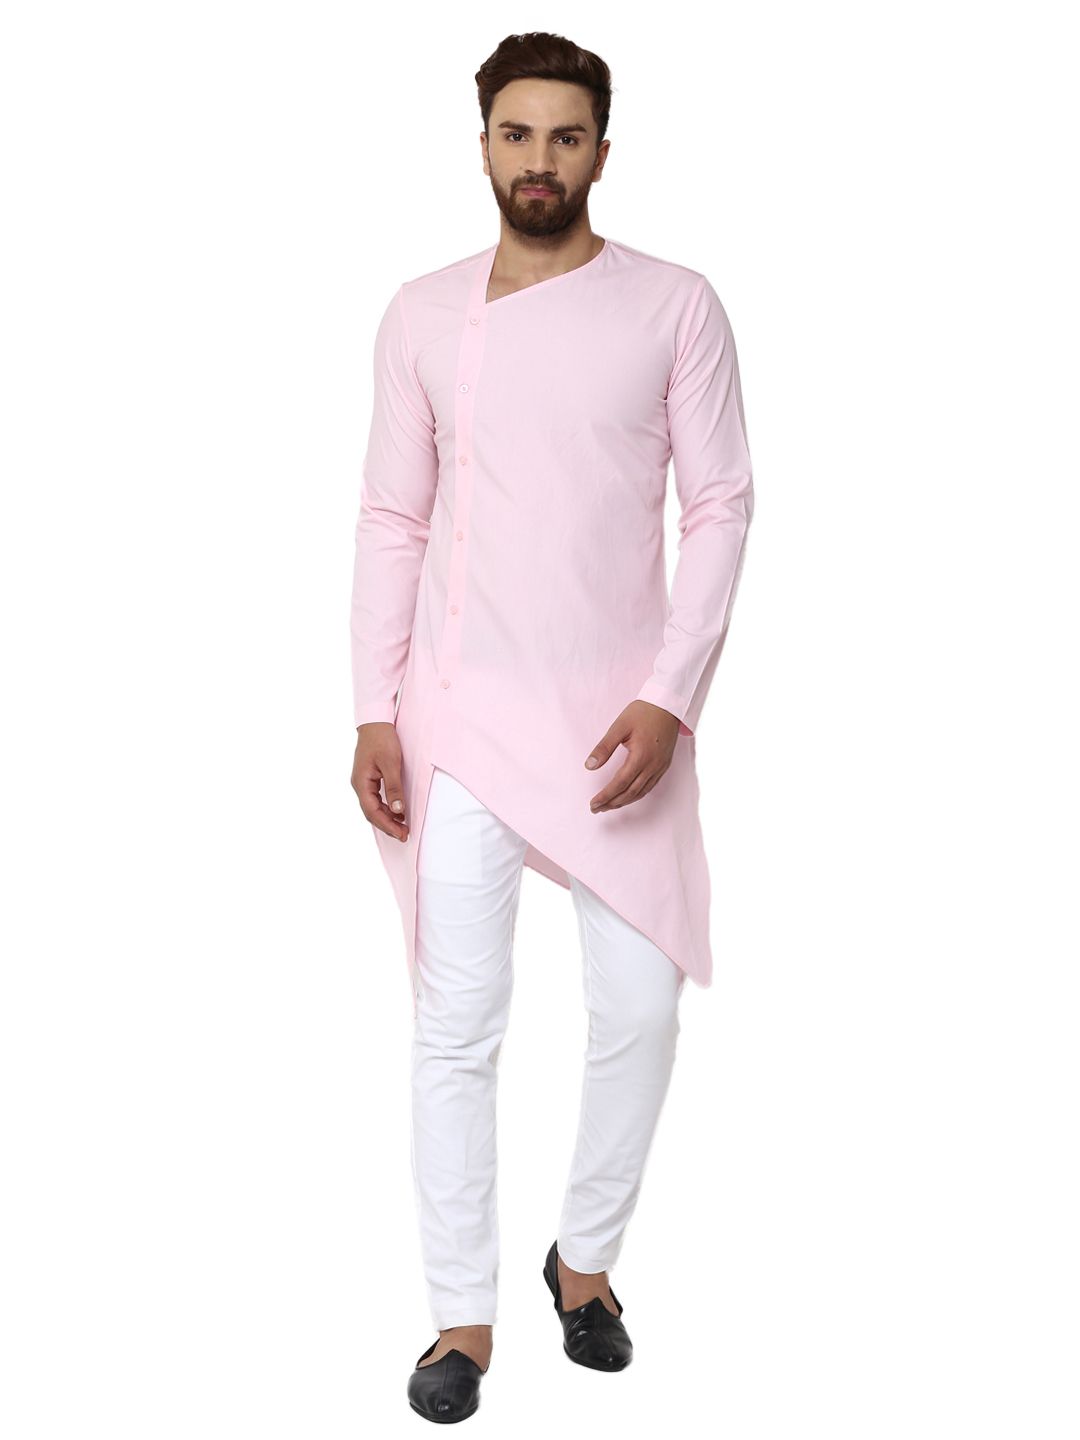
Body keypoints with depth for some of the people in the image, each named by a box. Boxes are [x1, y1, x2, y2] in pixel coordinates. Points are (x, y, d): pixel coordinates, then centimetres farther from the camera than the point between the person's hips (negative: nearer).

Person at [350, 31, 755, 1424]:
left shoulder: (675, 306, 1)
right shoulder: (422, 315, 6)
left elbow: (721, 508, -2)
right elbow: (391, 522, 6)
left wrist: (670, 698, -12)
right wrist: (374, 711, -2)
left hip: (621, 715, 0)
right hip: (461, 716, 1)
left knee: (639, 1007, 3)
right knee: (456, 1023, 1)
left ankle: (587, 1255, 28)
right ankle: (464, 1314, 15)